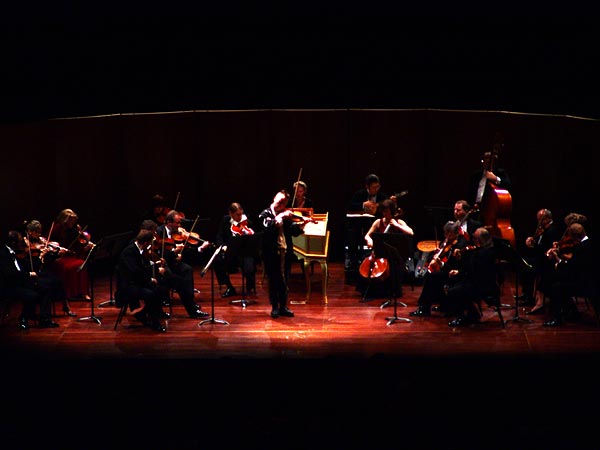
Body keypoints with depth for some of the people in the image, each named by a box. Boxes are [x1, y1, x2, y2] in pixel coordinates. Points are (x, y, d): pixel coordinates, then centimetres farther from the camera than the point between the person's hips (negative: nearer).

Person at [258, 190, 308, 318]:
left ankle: (283, 307, 10)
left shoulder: (285, 216, 9)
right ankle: (275, 307, 11)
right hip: (269, 250, -3)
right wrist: (280, 217, -27)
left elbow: (294, 231, 3)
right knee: (273, 279, 3)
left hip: (281, 249, 3)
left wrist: (301, 224, -13)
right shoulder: (266, 213, -2)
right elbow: (268, 225, -24)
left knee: (281, 279, 3)